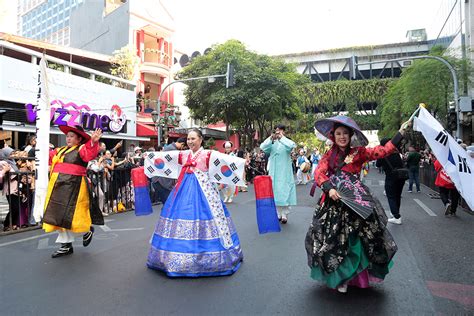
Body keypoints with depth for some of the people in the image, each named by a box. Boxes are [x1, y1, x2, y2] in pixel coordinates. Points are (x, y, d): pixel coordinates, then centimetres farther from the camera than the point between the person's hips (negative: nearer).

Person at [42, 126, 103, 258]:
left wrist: (93, 142, -45)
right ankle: (66, 245, 20)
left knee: (69, 215, -6)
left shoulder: (81, 149, -7)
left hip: (73, 185, -8)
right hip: (58, 185, 8)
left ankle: (87, 230, 24)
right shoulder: (60, 150, 17)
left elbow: (90, 154, -28)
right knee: (58, 215, 10)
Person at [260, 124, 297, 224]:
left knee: (285, 192, -3)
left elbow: (292, 145, -22)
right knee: (275, 192, 6)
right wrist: (271, 139, -23)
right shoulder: (271, 143, 6)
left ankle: (284, 215, 6)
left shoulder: (286, 142, 0)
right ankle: (278, 214, 17)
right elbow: (262, 147, -10)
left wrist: (282, 138, -26)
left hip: (285, 173, -3)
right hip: (274, 172, 3)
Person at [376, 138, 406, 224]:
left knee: (391, 197, 1)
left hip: (391, 178, -5)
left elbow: (378, 165, 3)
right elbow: (402, 163, 15)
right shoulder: (396, 152, 4)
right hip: (401, 177, 6)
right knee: (398, 196, 19)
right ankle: (396, 213, 34)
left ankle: (397, 217, -8)